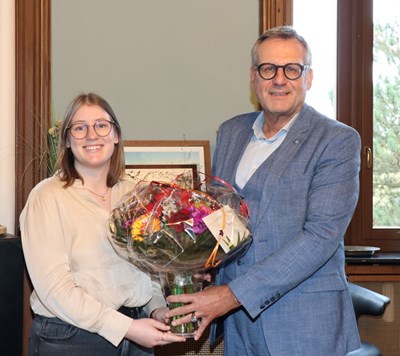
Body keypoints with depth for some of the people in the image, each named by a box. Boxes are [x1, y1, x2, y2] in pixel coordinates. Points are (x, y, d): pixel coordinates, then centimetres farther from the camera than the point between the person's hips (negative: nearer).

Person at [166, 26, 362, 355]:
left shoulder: (338, 141, -10)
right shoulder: (230, 132, 8)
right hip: (236, 318, 5)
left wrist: (234, 294, -21)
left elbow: (322, 235, -18)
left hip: (304, 325, -5)